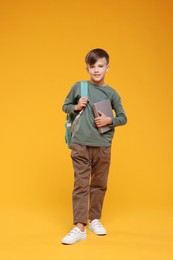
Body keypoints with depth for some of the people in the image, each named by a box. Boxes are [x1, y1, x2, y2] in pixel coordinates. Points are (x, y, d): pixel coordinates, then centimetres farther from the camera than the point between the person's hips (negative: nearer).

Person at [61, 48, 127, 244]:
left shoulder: (111, 93, 4)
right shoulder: (78, 87, 3)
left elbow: (123, 118, 9)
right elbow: (65, 106, 14)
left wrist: (109, 120, -11)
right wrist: (76, 107, -7)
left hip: (103, 146, 2)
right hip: (80, 144, -1)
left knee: (99, 184, 11)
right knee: (81, 184, -4)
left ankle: (95, 220, 27)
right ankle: (79, 227, -2)